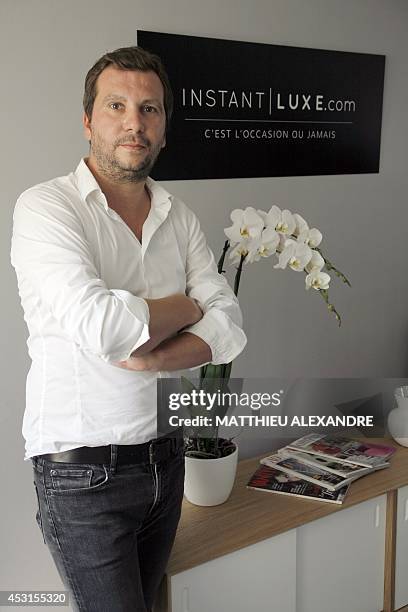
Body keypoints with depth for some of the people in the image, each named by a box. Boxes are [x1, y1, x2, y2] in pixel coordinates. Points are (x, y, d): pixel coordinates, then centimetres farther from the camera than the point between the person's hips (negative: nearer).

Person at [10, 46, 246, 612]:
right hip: (84, 470, -6)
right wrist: (184, 306, -10)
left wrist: (152, 357, -20)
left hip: (166, 456, 6)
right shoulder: (46, 207, -13)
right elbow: (103, 326, -28)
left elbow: (229, 326, -2)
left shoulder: (179, 217, 6)